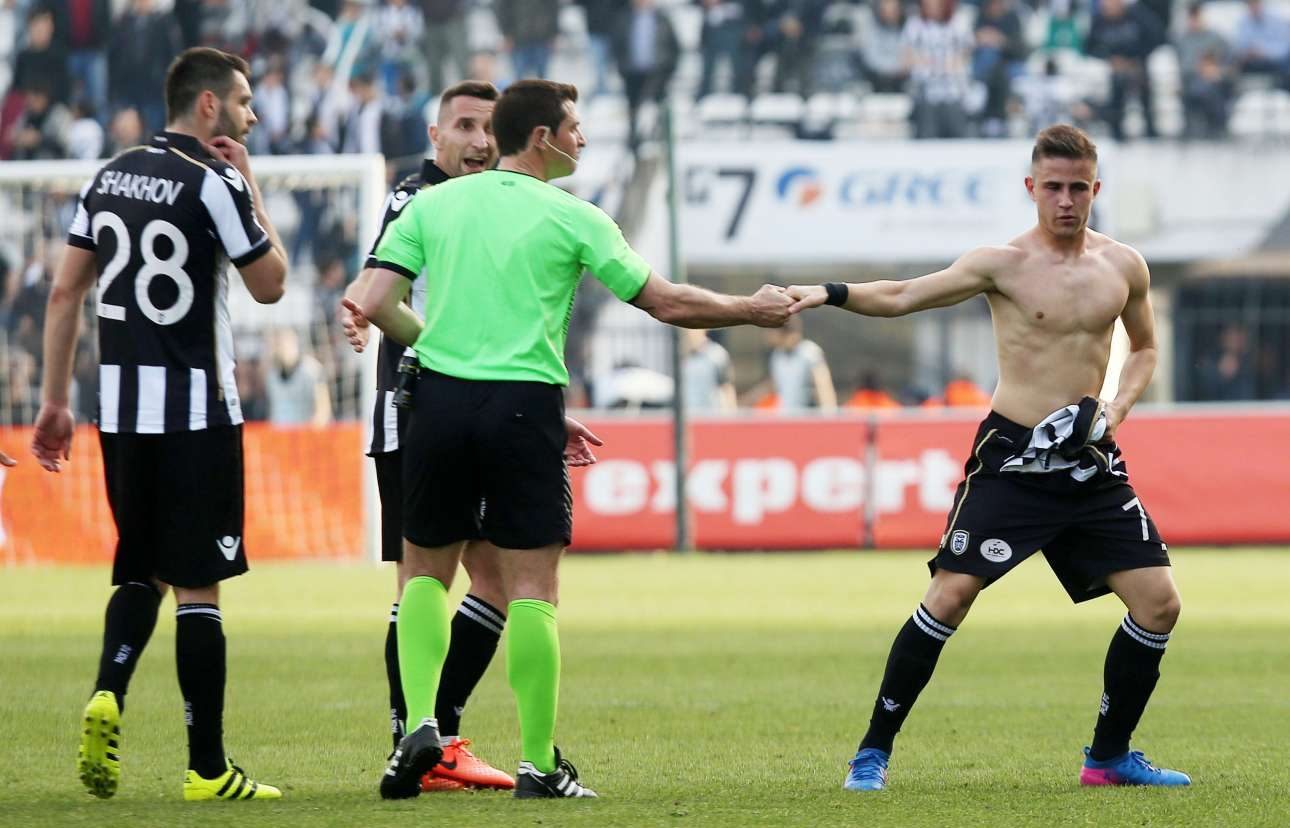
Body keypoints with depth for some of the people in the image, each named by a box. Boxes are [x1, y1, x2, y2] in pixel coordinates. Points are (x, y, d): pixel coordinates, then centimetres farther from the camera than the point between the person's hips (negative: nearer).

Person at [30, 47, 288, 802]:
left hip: (121, 408, 6)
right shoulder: (213, 184, -11)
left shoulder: (109, 178, 10)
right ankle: (208, 768, 2)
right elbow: (271, 284, -3)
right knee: (197, 584, -1)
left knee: (140, 571, 17)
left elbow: (65, 293, 9)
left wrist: (56, 401, 14)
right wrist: (250, 188, 5)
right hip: (196, 412, -6)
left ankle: (108, 693, -9)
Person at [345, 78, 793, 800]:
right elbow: (665, 302, 2)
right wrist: (752, 309, 17)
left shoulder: (433, 204, 7)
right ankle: (539, 763, 0)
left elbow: (376, 304, 0)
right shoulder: (572, 218, -1)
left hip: (441, 398, 3)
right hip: (526, 407, -3)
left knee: (427, 572, 16)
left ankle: (420, 723, -2)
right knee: (532, 589, 0)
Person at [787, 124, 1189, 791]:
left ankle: (1109, 755, 14)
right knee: (950, 595, -14)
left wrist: (1115, 410, 2)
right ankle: (874, 751, -3)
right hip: (1012, 459, -4)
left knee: (1158, 602, -2)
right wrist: (829, 293, -24)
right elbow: (901, 297, -8)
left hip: (1089, 463, 4)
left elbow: (1144, 349, 21)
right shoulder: (1004, 265, -7)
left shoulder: (1123, 267, 5)